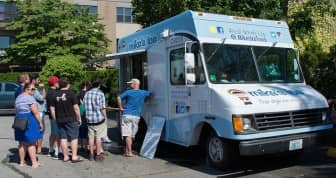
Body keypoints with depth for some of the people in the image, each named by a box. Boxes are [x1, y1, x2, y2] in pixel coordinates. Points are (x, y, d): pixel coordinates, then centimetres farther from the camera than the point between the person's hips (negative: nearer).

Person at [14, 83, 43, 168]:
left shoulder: (18, 98, 14)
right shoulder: (30, 98, -13)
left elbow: (18, 110, 19)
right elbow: (36, 112, -16)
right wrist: (40, 123, -11)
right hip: (29, 121, -8)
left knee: (22, 143, 13)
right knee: (31, 143, -2)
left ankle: (21, 162, 20)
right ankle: (34, 163, 2)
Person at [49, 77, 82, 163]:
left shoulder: (55, 95, 4)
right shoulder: (71, 93, -9)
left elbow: (52, 108, 7)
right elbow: (76, 108, -12)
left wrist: (55, 119, 16)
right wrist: (79, 118, -2)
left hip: (60, 120, 4)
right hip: (71, 119, -4)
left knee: (63, 138, 10)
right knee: (74, 138, 4)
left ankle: (65, 156, 15)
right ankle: (74, 156, 3)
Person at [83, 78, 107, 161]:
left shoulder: (87, 93, 7)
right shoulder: (100, 93, -10)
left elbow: (85, 106, 11)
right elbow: (102, 108, -11)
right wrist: (105, 117, 0)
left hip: (89, 119, 5)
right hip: (99, 118, -5)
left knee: (91, 137, 10)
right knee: (98, 137, 2)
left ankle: (91, 154, 16)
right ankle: (98, 155, 6)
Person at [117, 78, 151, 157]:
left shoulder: (128, 92, -4)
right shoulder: (143, 93, 5)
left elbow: (119, 98, -11)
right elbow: (150, 95, 22)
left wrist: (120, 108, -1)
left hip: (127, 115, -3)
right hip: (136, 116, 3)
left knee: (127, 135, -2)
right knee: (131, 135, 13)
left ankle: (129, 152, -7)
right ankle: (127, 150, 18)